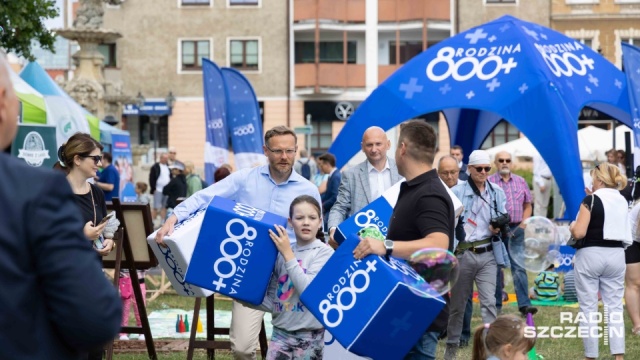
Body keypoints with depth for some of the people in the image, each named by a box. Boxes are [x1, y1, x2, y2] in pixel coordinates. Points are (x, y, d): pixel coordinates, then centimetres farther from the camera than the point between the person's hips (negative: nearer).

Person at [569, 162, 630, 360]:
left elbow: (579, 233, -17)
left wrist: (572, 226, 6)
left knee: (588, 308, 2)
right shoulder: (622, 201, 9)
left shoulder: (591, 200, -10)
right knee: (615, 308, 6)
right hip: (616, 255, 5)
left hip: (591, 255, -5)